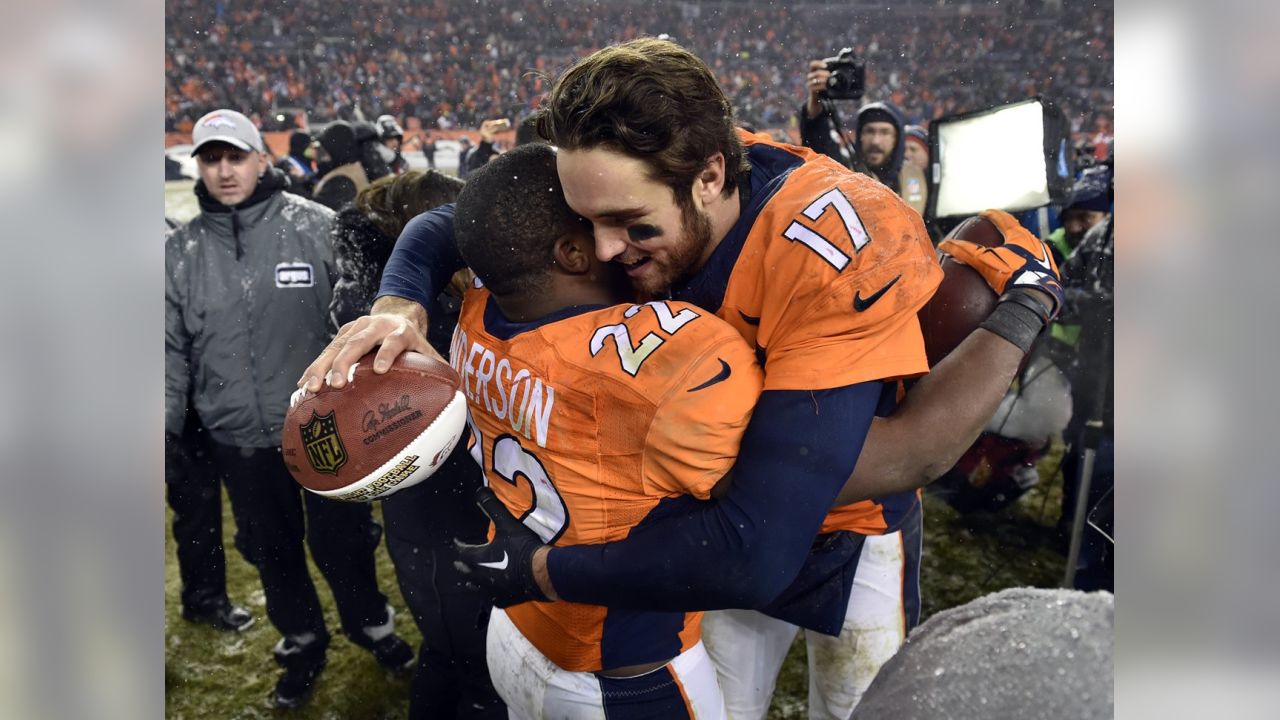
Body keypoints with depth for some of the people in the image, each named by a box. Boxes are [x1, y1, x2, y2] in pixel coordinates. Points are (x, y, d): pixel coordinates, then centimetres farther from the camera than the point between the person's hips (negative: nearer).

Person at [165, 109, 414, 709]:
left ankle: (371, 625, 39)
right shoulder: (182, 251, 1)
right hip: (239, 439, 3)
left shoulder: (315, 226, -8)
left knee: (341, 542, 11)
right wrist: (166, 429, 8)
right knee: (275, 550, 19)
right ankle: (302, 644, 42)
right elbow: (174, 351, 7)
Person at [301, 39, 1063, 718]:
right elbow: (450, 226, -5)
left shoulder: (835, 256, -37)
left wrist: (541, 569, -30)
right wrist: (400, 308, -27)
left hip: (844, 525, -3)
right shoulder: (634, 190, -21)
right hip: (718, 507, 4)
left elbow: (753, 555, -41)